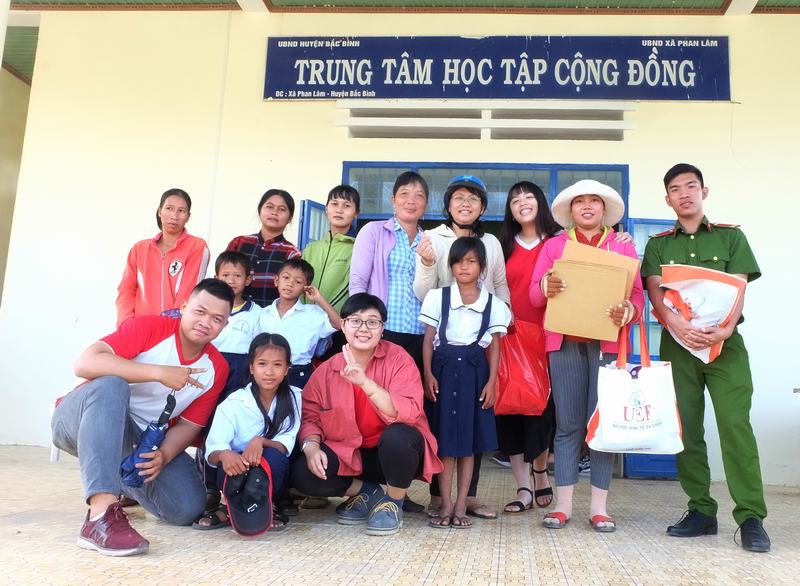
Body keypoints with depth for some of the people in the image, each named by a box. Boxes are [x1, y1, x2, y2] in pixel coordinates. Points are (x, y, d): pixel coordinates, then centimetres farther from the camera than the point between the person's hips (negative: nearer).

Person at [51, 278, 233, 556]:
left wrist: (164, 455, -22)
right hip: (79, 420, -4)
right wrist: (159, 372, -33)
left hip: (144, 441, 5)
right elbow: (85, 363, -28)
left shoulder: (216, 368, -2)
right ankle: (101, 514, -45)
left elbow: (189, 424, -1)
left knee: (188, 508, -15)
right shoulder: (149, 327, -16)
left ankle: (124, 479, 20)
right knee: (110, 384, -37)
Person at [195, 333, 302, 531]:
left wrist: (261, 441, -34)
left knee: (274, 456, -32)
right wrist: (224, 455, -42)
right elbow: (212, 450, -17)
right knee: (230, 461, -33)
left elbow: (286, 446, -13)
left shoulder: (294, 398, -4)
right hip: (238, 476, -1)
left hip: (271, 478, 1)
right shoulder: (234, 403, -7)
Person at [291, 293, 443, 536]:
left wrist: (365, 382, -39)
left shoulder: (398, 358, -14)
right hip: (349, 453, 3)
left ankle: (393, 502, -6)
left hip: (397, 452, -3)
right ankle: (367, 492, 7)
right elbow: (310, 416, 2)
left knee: (397, 436, -37)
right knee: (303, 474, -20)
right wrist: (311, 446, -19)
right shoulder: (326, 370, -4)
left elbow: (408, 414, -28)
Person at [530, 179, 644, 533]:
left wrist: (627, 311, -18)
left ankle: (599, 506, 8)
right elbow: (534, 294, 5)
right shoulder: (553, 245, 12)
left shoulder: (624, 247, 11)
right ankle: (562, 504, 7)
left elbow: (637, 295, 4)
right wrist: (547, 287, -18)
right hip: (565, 343, 0)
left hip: (608, 343, 0)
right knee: (568, 424, 2)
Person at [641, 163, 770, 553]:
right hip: (677, 343, 2)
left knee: (735, 423, -11)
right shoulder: (658, 245, 14)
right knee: (686, 428, 2)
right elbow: (655, 292, 0)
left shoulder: (731, 237, 11)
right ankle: (701, 510, 10)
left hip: (723, 342, -2)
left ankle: (751, 517, -6)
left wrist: (726, 327, -19)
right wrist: (677, 324, -21)